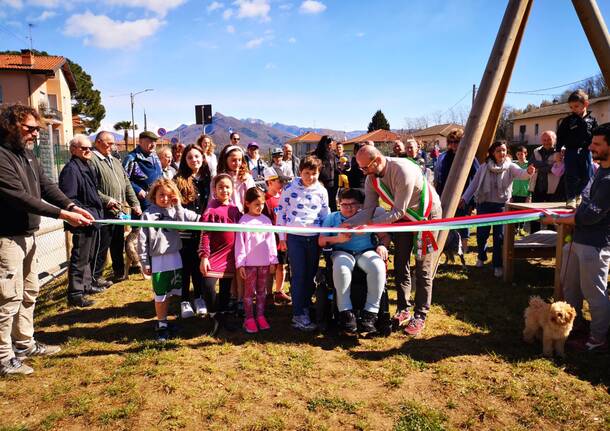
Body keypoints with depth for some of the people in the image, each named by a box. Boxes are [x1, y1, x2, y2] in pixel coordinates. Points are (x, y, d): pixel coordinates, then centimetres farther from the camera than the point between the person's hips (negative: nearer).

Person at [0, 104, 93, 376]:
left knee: (29, 292, 18)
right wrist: (62, 215, -26)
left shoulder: (26, 153, 10)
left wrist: (71, 206, -11)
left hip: (27, 235, 10)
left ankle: (25, 344, 33)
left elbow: (46, 185, 5)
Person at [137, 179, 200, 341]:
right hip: (158, 259, -3)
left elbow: (194, 218, -14)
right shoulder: (148, 214, -4)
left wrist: (178, 207, -13)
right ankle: (161, 325, 19)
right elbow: (142, 240, -4)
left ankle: (163, 321, 29)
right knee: (160, 295, 5)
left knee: (170, 293, 13)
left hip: (175, 257, 3)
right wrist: (145, 263, -5)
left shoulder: (176, 210, 4)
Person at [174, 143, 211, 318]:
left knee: (199, 265, 13)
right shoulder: (179, 180, -5)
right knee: (185, 266, 7)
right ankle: (184, 300, 19)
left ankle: (198, 297, 29)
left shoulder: (208, 179, 5)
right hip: (184, 231, -3)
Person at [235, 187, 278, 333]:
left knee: (262, 291, 12)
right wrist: (240, 263, -11)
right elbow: (239, 243, -7)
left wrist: (273, 260, 5)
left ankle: (260, 316, 21)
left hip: (265, 262, 4)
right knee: (249, 291, 5)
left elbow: (271, 241, 7)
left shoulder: (266, 220, 5)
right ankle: (249, 318, 13)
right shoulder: (244, 221, -6)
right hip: (249, 263, -3)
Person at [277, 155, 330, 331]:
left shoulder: (322, 191, 6)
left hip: (314, 237, 3)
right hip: (295, 237, -3)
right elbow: (281, 212, 4)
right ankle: (298, 315, -1)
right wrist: (282, 237, 2)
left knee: (310, 275, 8)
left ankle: (305, 307, 24)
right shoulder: (290, 189, -1)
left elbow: (325, 215, 14)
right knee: (298, 275, -5)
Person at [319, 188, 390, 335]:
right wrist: (338, 239, -10)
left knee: (378, 267, -33)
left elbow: (385, 236, 12)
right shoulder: (332, 218, 15)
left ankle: (370, 313, -29)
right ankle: (346, 312, -31)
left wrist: (383, 246, -10)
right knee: (341, 267, -38)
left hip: (366, 251, 1)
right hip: (342, 252, -1)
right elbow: (321, 241, 7)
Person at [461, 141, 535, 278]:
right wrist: (465, 198, -2)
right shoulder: (484, 167, 2)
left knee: (499, 236, -1)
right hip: (484, 204, 1)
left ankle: (497, 265, 10)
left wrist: (528, 172, -44)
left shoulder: (510, 167, -1)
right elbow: (474, 184, 6)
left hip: (501, 205, -1)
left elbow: (521, 174, -21)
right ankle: (481, 257, 33)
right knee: (482, 233, 7)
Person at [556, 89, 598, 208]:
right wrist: (558, 151, -2)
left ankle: (577, 193, 27)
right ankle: (571, 198, 5)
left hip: (585, 151, 2)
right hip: (571, 151, -2)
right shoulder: (567, 120, 2)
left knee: (587, 175, 4)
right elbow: (560, 137, 3)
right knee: (572, 176, -3)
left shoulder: (591, 120, 6)